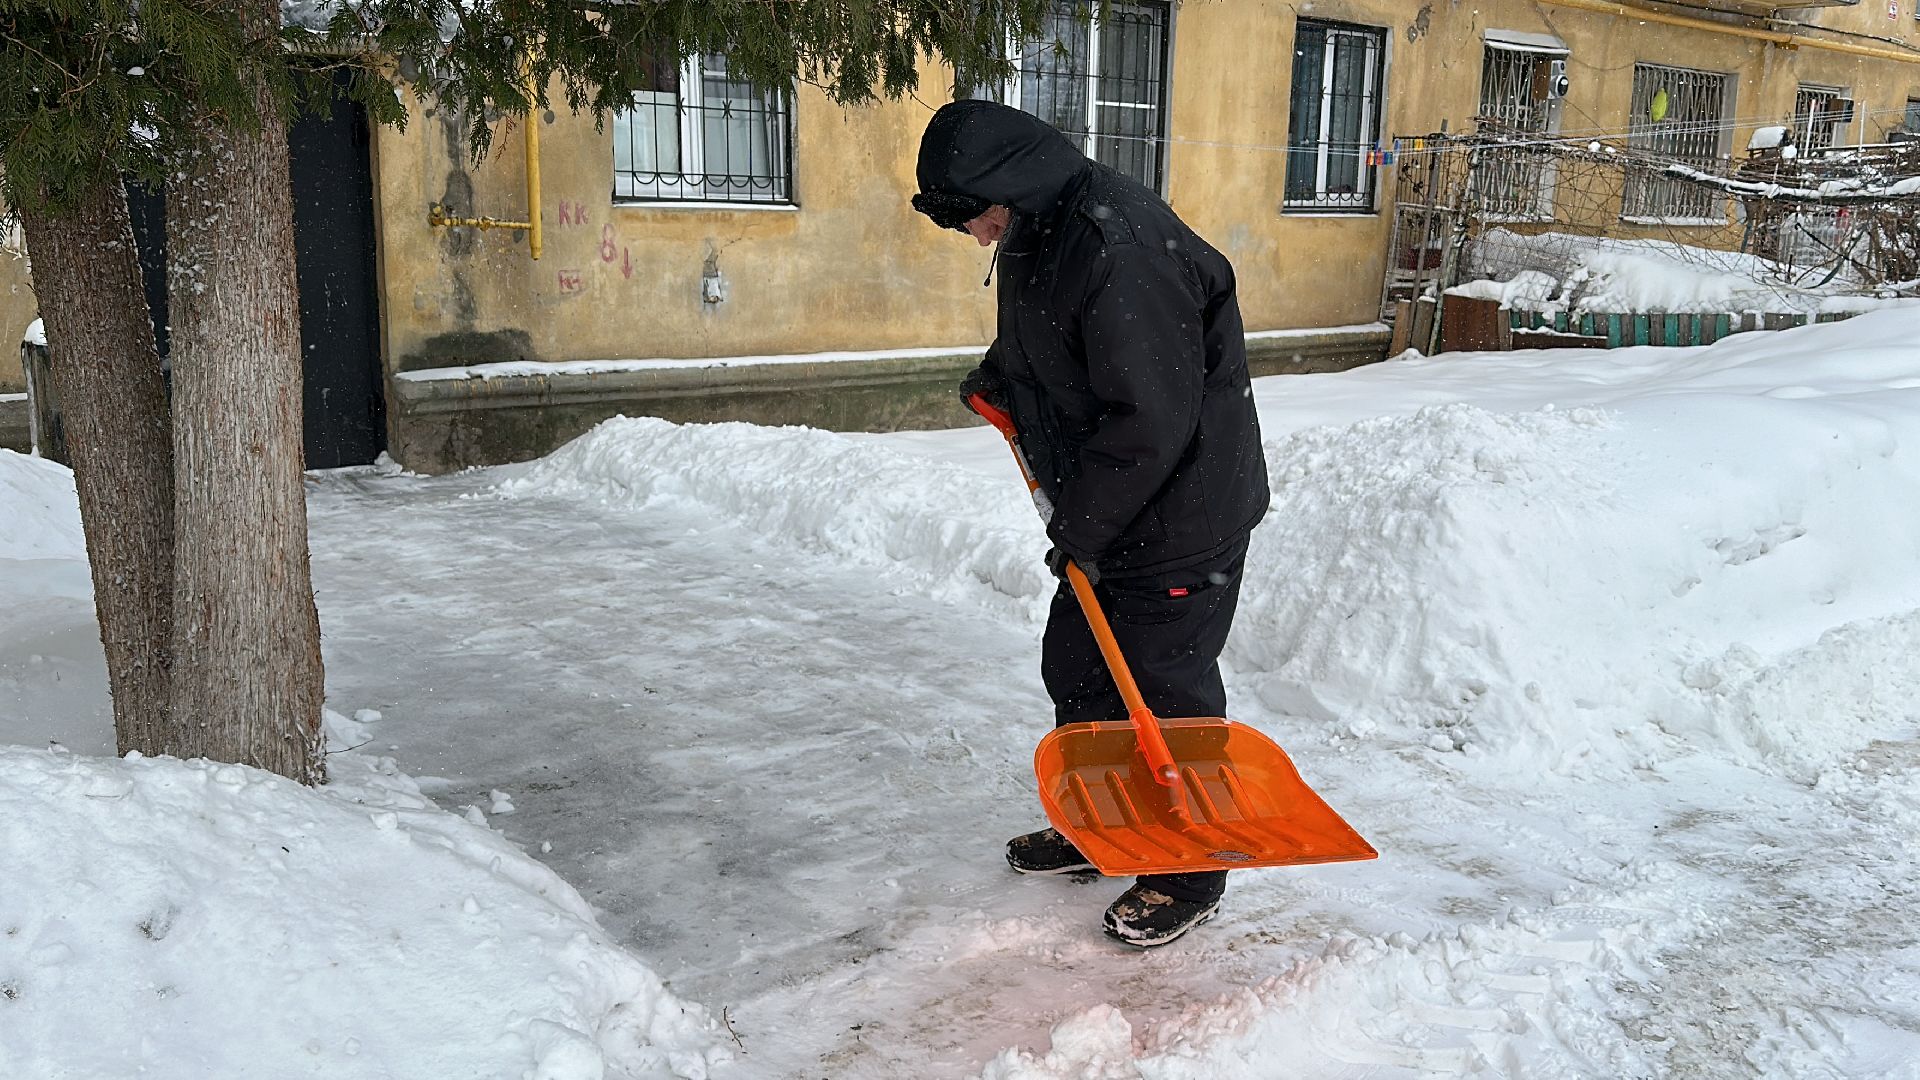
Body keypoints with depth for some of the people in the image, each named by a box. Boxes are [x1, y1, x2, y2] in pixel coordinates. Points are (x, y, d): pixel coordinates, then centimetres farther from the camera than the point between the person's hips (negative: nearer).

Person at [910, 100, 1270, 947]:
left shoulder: (1121, 250, -28)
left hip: (1183, 518, -10)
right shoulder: (1037, 234, 5)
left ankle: (1190, 875, 18)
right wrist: (999, 381, 10)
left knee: (1167, 693, 1)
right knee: (1075, 671, 18)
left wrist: (1080, 528, -19)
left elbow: (1153, 421, -27)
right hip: (1104, 514, 10)